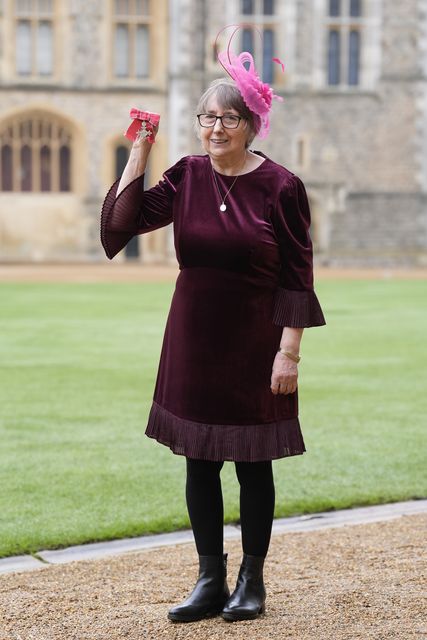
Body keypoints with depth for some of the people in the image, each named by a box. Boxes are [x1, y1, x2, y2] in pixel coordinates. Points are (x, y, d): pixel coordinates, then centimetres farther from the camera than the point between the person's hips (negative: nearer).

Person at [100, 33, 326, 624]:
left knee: (253, 465, 7)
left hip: (255, 347, -4)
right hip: (194, 344, 4)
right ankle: (210, 583, 21)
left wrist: (289, 352, -13)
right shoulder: (186, 178, 2)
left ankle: (252, 581, 22)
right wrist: (138, 154, -7)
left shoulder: (280, 187, -9)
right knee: (199, 463, 9)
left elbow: (298, 279, -8)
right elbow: (120, 224, -5)